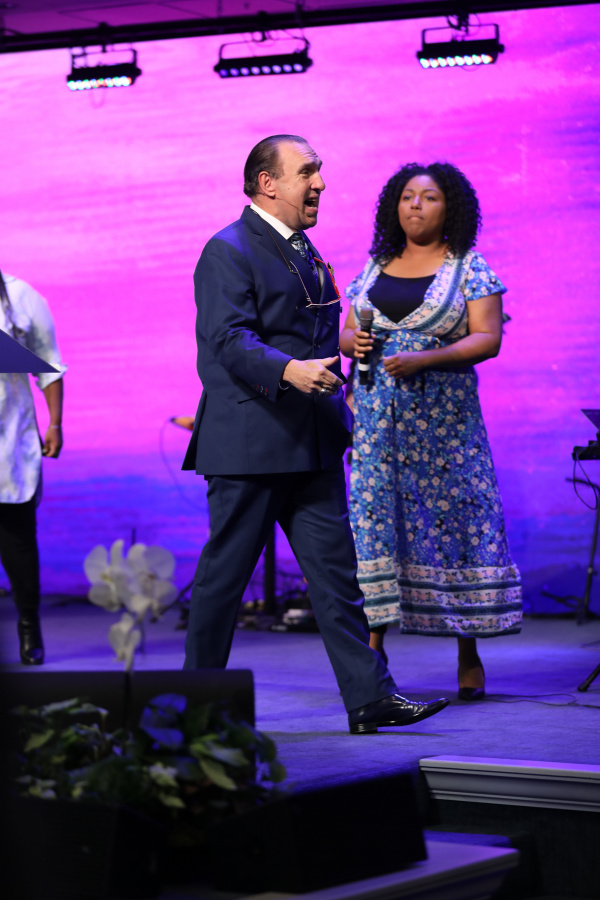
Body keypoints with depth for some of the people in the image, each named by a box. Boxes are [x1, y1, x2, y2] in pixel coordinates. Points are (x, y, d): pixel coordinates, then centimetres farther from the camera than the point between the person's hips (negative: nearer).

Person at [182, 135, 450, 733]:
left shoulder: (305, 252, 19)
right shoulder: (228, 252, -8)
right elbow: (231, 338, -20)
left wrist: (338, 400, 22)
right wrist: (289, 370, -36)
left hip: (311, 445, 8)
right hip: (247, 444, -8)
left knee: (337, 571, 2)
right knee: (224, 573, 1)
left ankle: (369, 699, 1)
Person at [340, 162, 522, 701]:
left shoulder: (469, 268, 2)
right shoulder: (375, 269, 15)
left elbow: (488, 339, -7)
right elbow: (347, 332, 18)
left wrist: (424, 358, -19)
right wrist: (352, 343, -7)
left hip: (442, 414, -3)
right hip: (378, 414, 3)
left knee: (453, 516, -3)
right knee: (373, 516, -4)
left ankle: (469, 658, 5)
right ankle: (373, 650, -2)